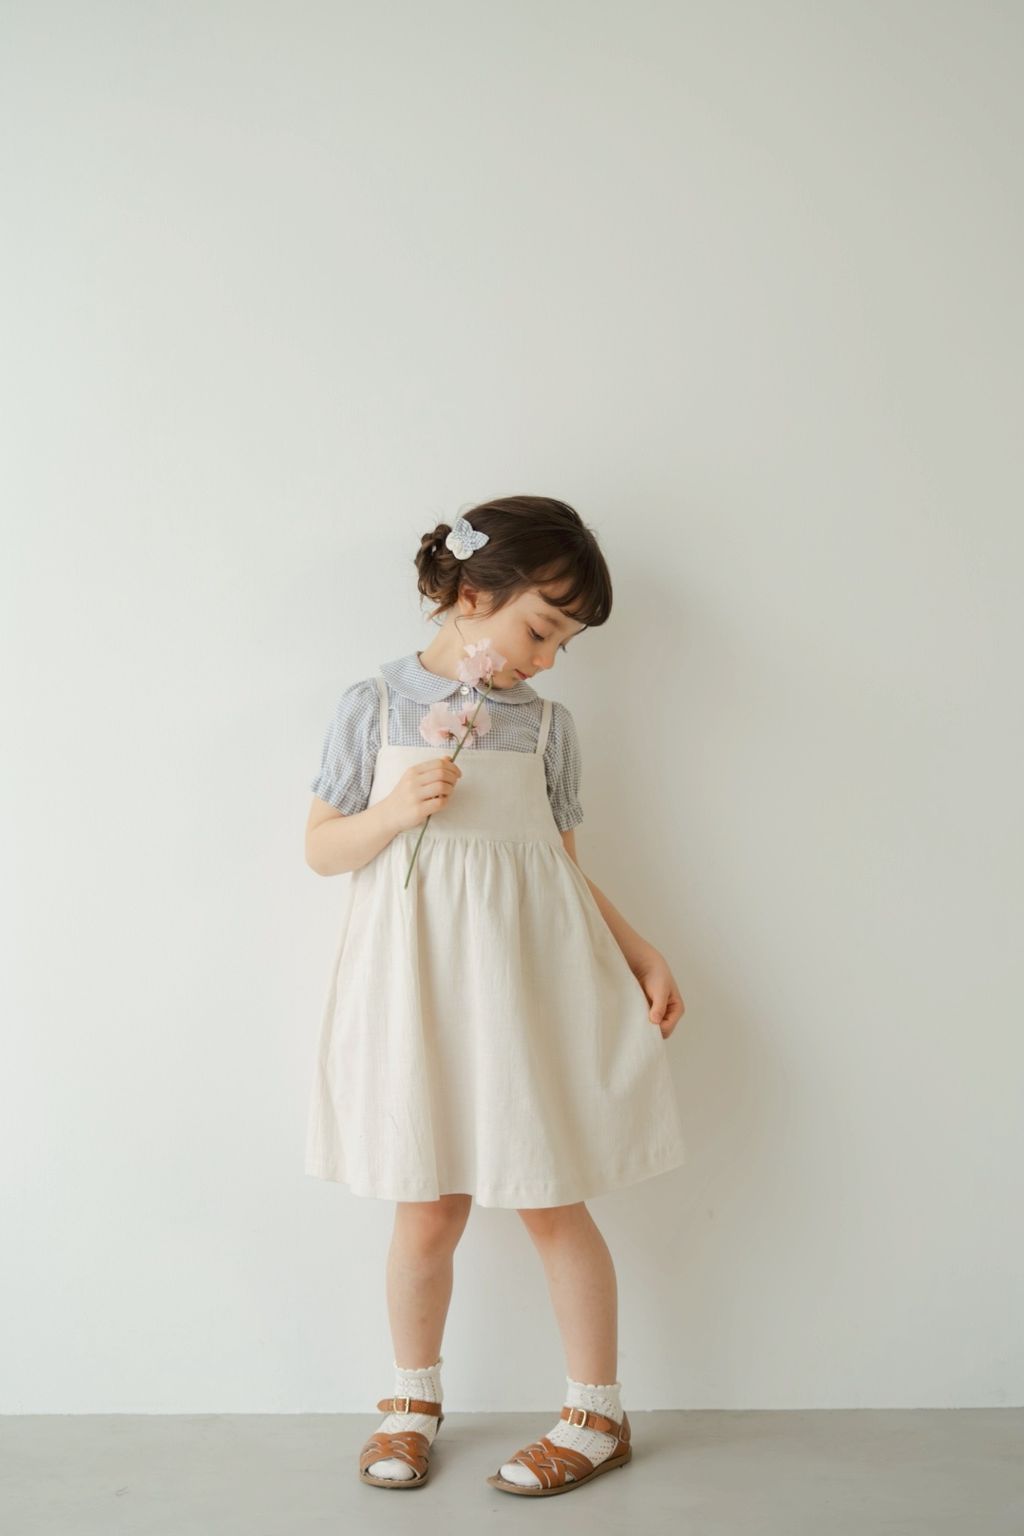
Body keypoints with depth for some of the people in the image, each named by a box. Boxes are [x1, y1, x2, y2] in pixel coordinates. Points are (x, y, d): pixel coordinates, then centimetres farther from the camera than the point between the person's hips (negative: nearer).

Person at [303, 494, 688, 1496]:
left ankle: (597, 1413, 23)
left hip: (528, 980, 1)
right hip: (416, 981, -1)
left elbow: (564, 866, 12)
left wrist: (639, 954, 5)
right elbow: (322, 848, 3)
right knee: (428, 1210, 5)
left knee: (552, 1203, 6)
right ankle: (415, 1397, 30)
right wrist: (394, 810, -16)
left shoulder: (545, 724, 6)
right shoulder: (373, 706, 1)